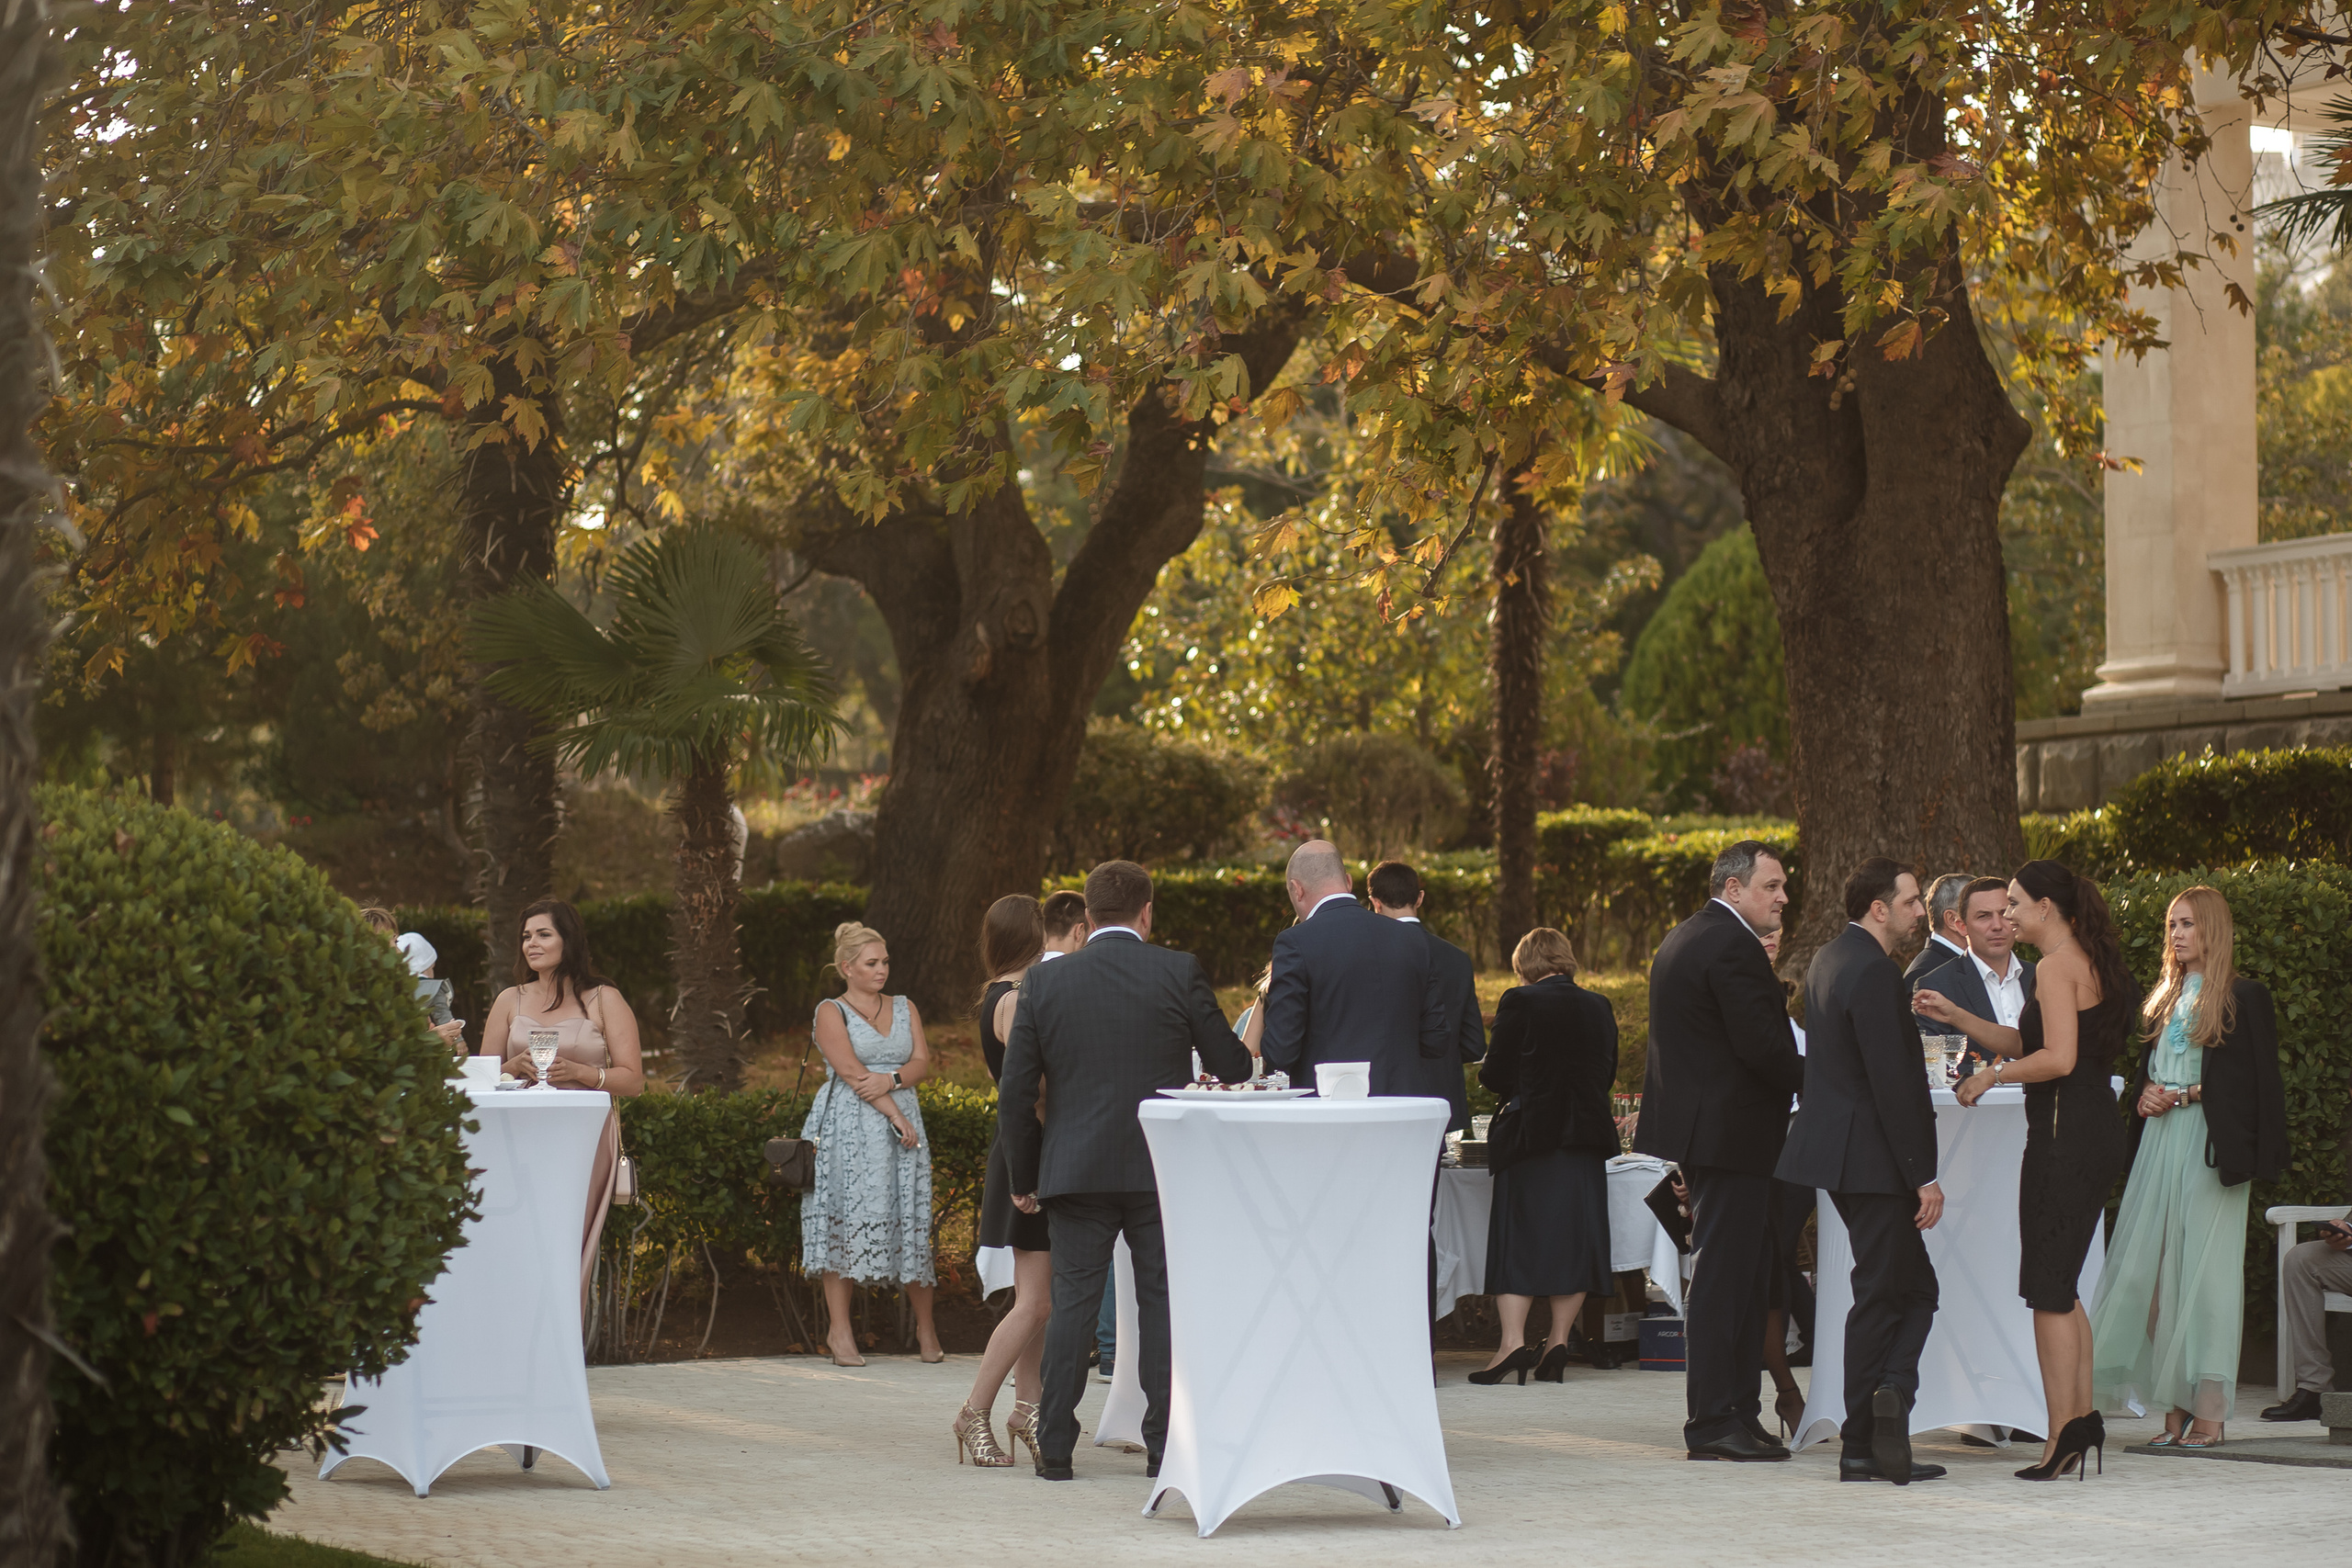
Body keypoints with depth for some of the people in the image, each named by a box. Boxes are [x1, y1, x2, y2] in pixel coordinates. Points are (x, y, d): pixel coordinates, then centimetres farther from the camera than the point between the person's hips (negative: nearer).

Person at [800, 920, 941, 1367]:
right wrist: (894, 1113, -14)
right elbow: (851, 1071, -9)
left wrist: (892, 1080, -14)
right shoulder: (831, 1012, 1)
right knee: (845, 1220, -7)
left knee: (910, 1221, 1)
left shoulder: (904, 1009, 17)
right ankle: (839, 1330, -3)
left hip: (902, 1121, 4)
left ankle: (926, 1329, 11)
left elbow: (922, 1063, 7)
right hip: (848, 1127, -4)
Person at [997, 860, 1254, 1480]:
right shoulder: (1179, 973, -4)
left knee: (1072, 1304, 5)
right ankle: (1164, 1446, 5)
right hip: (1163, 1170, -1)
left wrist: (1024, 1178, 12)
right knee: (1162, 1303, 5)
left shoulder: (1045, 981, 2)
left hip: (1076, 1169, 2)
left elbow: (1015, 1090, 3)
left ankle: (1054, 1449, 5)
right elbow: (1233, 1067, 1)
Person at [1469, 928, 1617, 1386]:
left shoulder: (1520, 1003, -9)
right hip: (1587, 1138, 4)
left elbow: (1493, 1075, -7)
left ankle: (1513, 1342, -8)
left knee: (1518, 1235, 1)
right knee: (1572, 1238, 9)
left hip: (1532, 1137, -4)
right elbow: (1608, 1074, 13)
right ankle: (1558, 1343, 7)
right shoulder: (1600, 1008, 5)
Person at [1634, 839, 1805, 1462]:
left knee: (1743, 1274, 13)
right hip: (1733, 1130, -11)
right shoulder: (1734, 948, -16)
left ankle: (1738, 1413, 16)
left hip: (1698, 1124, 11)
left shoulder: (1681, 940, 17)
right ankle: (1714, 1421, -5)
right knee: (1724, 1276, -7)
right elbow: (1763, 1048, -20)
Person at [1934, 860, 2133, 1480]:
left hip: (2066, 1133, -10)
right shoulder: (2088, 964, 18)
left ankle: (2063, 1432, -4)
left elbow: (2058, 1057, -22)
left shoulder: (2056, 967, -13)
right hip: (2098, 1130, 10)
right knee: (2059, 1286, 16)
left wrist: (1993, 1074, -10)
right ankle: (2083, 1415, 17)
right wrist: (1957, 1018, 17)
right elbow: (2028, 1044, 22)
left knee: (2048, 1290, -4)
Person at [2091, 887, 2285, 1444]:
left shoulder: (2243, 999, -1)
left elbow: (2249, 1085, -7)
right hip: (2159, 1143, 6)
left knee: (2202, 1270, -8)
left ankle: (2208, 1413, -5)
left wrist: (2181, 1096, -11)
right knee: (2158, 1272, -1)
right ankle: (2176, 1408, 1)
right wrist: (2147, 1097, 4)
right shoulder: (2165, 998, 19)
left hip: (2208, 1146, -6)